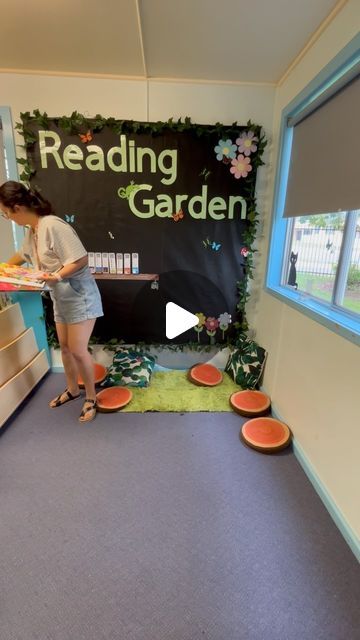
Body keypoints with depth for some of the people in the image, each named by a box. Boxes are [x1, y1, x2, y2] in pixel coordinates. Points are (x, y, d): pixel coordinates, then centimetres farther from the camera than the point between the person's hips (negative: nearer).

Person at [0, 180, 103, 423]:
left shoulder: (53, 225, -20)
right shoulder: (31, 230, 8)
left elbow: (82, 259, -23)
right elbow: (23, 255, 28)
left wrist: (57, 276, -30)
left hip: (79, 296, -9)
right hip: (60, 298, 9)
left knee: (78, 350, -5)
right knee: (65, 347, 16)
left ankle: (91, 397, 14)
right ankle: (72, 389, 36)